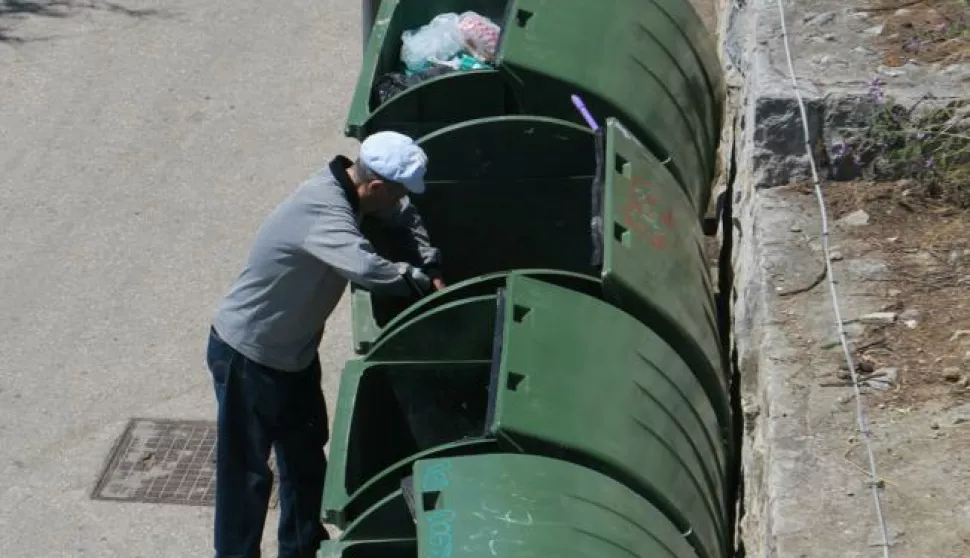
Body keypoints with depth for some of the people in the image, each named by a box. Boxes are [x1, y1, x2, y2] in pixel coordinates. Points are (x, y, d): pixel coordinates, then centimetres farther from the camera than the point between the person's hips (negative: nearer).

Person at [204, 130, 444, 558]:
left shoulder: (345, 184, -6)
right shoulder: (322, 212, -33)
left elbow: (404, 215, 12)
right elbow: (367, 269, -50)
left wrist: (432, 265, -3)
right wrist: (424, 284, -32)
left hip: (294, 350, 10)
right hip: (246, 356, -10)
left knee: (306, 456, 22)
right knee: (246, 471, 3)